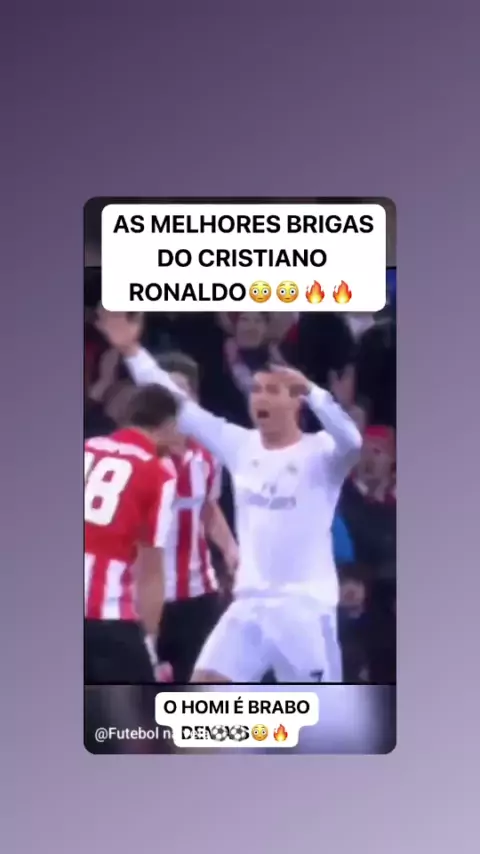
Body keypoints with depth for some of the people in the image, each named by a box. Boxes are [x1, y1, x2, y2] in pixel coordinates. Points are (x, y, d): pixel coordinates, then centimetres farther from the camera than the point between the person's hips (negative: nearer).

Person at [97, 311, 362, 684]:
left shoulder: (320, 453, -8)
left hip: (306, 606, -5)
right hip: (250, 602, 5)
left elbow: (352, 441, -31)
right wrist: (132, 351, 1)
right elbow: (180, 407, 6)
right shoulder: (241, 445, 6)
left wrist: (310, 388, -41)